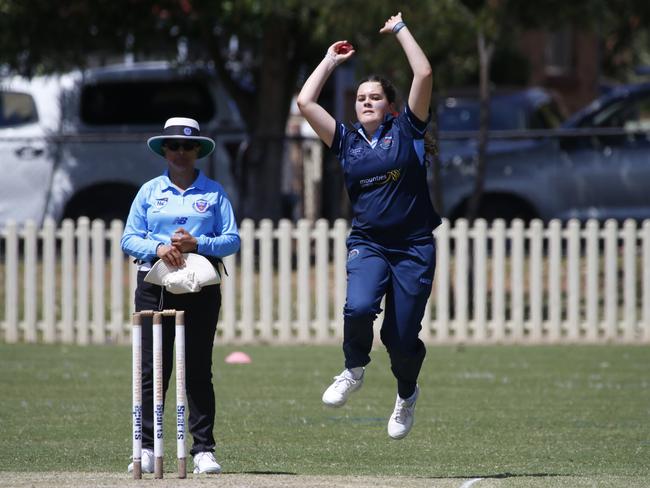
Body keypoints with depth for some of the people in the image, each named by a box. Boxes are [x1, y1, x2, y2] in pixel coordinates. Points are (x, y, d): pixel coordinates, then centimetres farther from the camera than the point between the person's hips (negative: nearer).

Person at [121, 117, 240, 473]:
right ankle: (146, 449, -1)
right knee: (152, 368, -3)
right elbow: (129, 239, 6)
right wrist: (158, 248, -13)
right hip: (155, 286, 0)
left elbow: (232, 240, 4)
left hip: (201, 287, 0)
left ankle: (204, 450, 0)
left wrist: (197, 244, -13)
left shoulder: (214, 192, 10)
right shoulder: (149, 191, 11)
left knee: (198, 370, -1)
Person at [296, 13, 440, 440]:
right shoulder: (346, 140, 9)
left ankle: (407, 394, 30)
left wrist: (400, 31, 2)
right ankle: (354, 371, 2)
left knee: (402, 336, -1)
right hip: (367, 244, 1)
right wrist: (331, 60, 12)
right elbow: (306, 102, 3)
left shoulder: (406, 130, 3)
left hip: (414, 247, -1)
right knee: (359, 307, -28)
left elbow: (424, 75, -7)